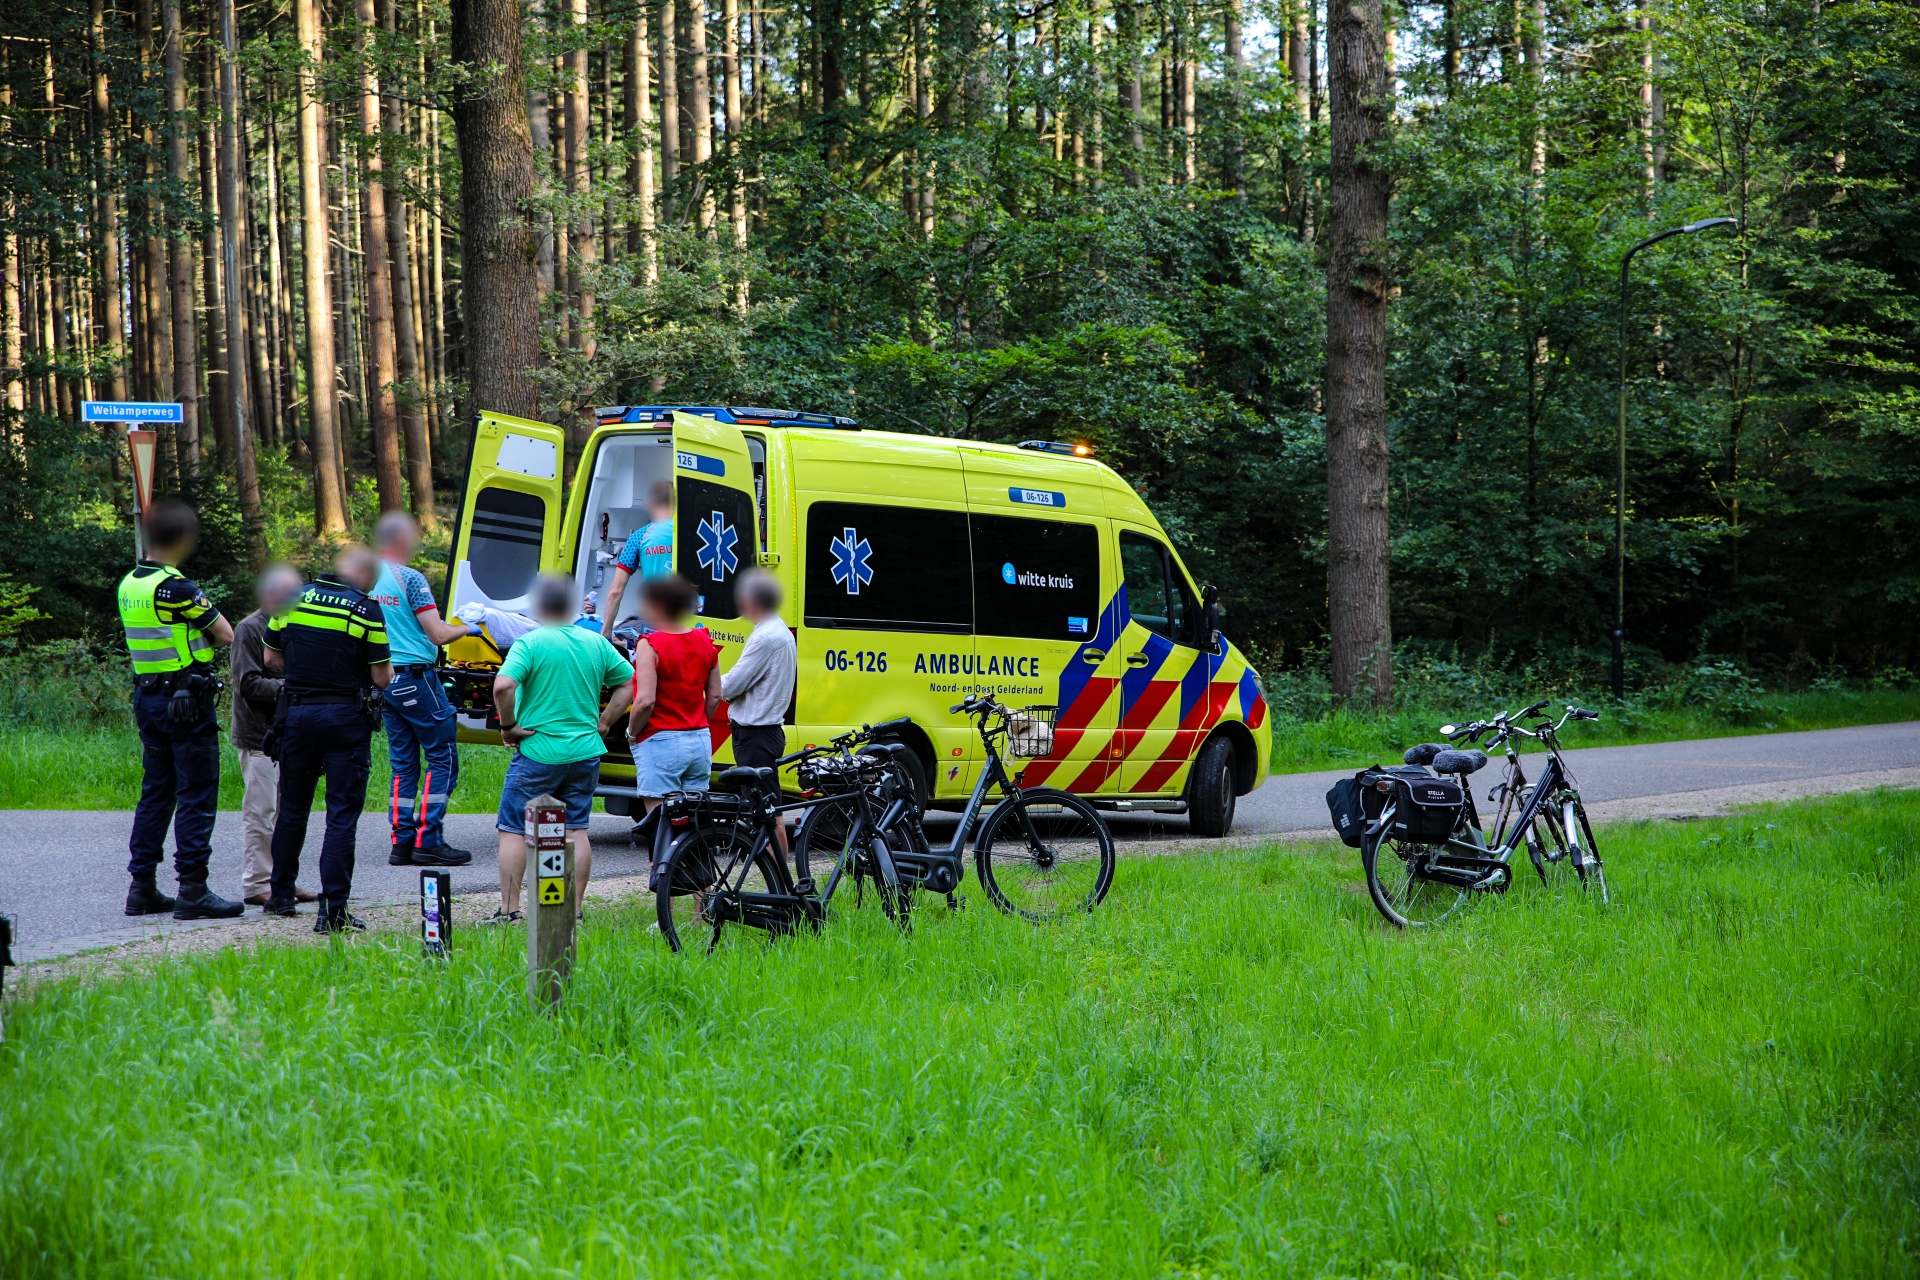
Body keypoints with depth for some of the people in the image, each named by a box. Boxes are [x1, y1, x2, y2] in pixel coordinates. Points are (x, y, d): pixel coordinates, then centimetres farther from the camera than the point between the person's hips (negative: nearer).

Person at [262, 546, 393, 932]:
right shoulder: (366, 609, -8)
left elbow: (271, 659, 12)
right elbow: (381, 678, -8)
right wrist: (388, 672, 14)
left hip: (297, 712, 4)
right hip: (345, 718, -4)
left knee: (292, 809, 19)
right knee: (342, 816, -2)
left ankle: (281, 896, 29)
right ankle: (332, 911, -7)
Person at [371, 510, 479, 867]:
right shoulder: (410, 579, -13)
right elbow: (438, 635, -14)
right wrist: (467, 628, 5)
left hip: (382, 680, 7)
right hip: (416, 679, -7)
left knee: (403, 763, 12)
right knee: (443, 758, 0)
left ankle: (402, 842, 8)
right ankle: (428, 840, -5)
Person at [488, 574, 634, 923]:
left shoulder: (530, 643, -11)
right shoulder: (596, 643, 5)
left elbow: (503, 686, -24)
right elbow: (629, 682, 11)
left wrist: (508, 726, -11)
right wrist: (603, 723, 12)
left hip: (537, 754, -5)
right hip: (585, 752, 5)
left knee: (513, 830, 4)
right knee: (576, 831, 11)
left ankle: (509, 909, 2)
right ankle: (575, 909, 11)